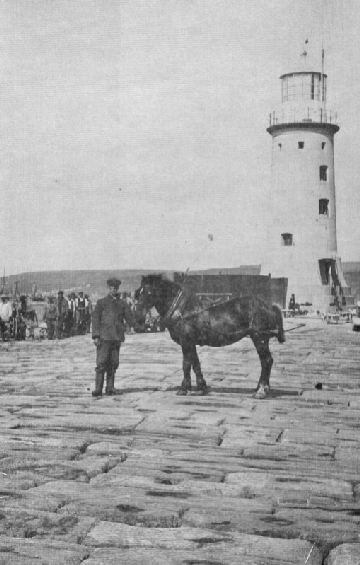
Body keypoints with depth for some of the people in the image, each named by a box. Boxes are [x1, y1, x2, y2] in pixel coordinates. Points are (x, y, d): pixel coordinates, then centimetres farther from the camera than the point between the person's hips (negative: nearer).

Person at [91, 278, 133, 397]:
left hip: (117, 337, 3)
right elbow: (95, 319, 2)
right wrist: (96, 336, -8)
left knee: (113, 363, 4)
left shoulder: (122, 304, 14)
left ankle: (110, 388, 11)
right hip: (104, 336, -3)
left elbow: (129, 318, 8)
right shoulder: (101, 302, 6)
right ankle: (98, 389, -6)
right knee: (101, 363, -7)